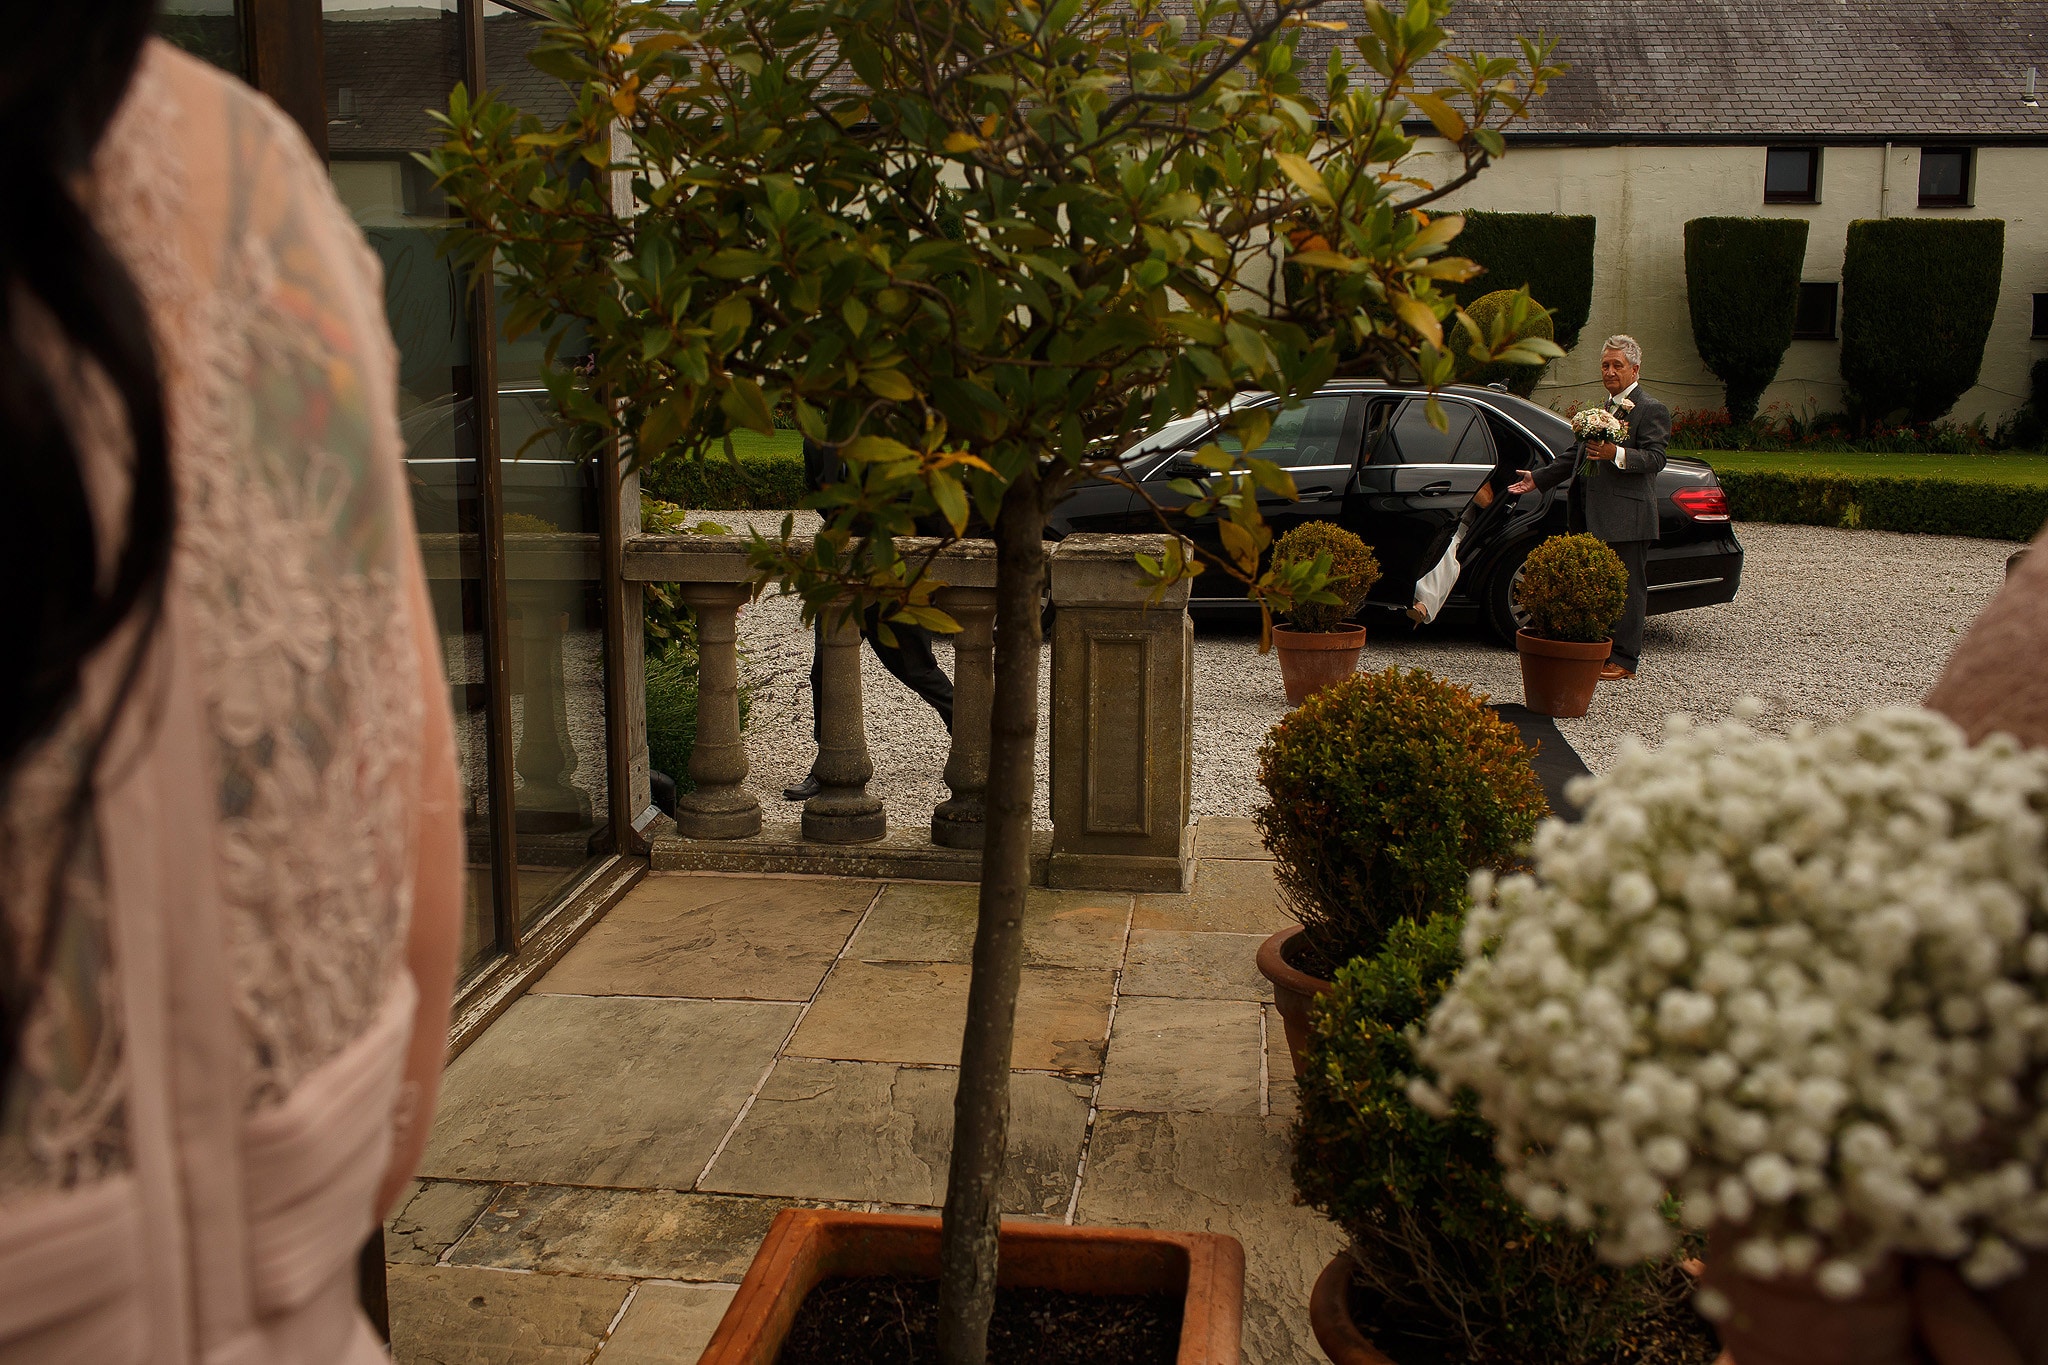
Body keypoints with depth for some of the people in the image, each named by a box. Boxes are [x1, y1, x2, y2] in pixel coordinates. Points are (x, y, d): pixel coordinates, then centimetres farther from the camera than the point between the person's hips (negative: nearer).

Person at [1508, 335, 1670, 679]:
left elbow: (1655, 458, -16)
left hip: (1626, 518, -8)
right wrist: (1538, 478, 23)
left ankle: (1624, 659, 2)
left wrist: (1615, 454, -30)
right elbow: (1576, 457, 28)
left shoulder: (1652, 411, -4)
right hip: (1592, 516, 8)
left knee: (1627, 588, -3)